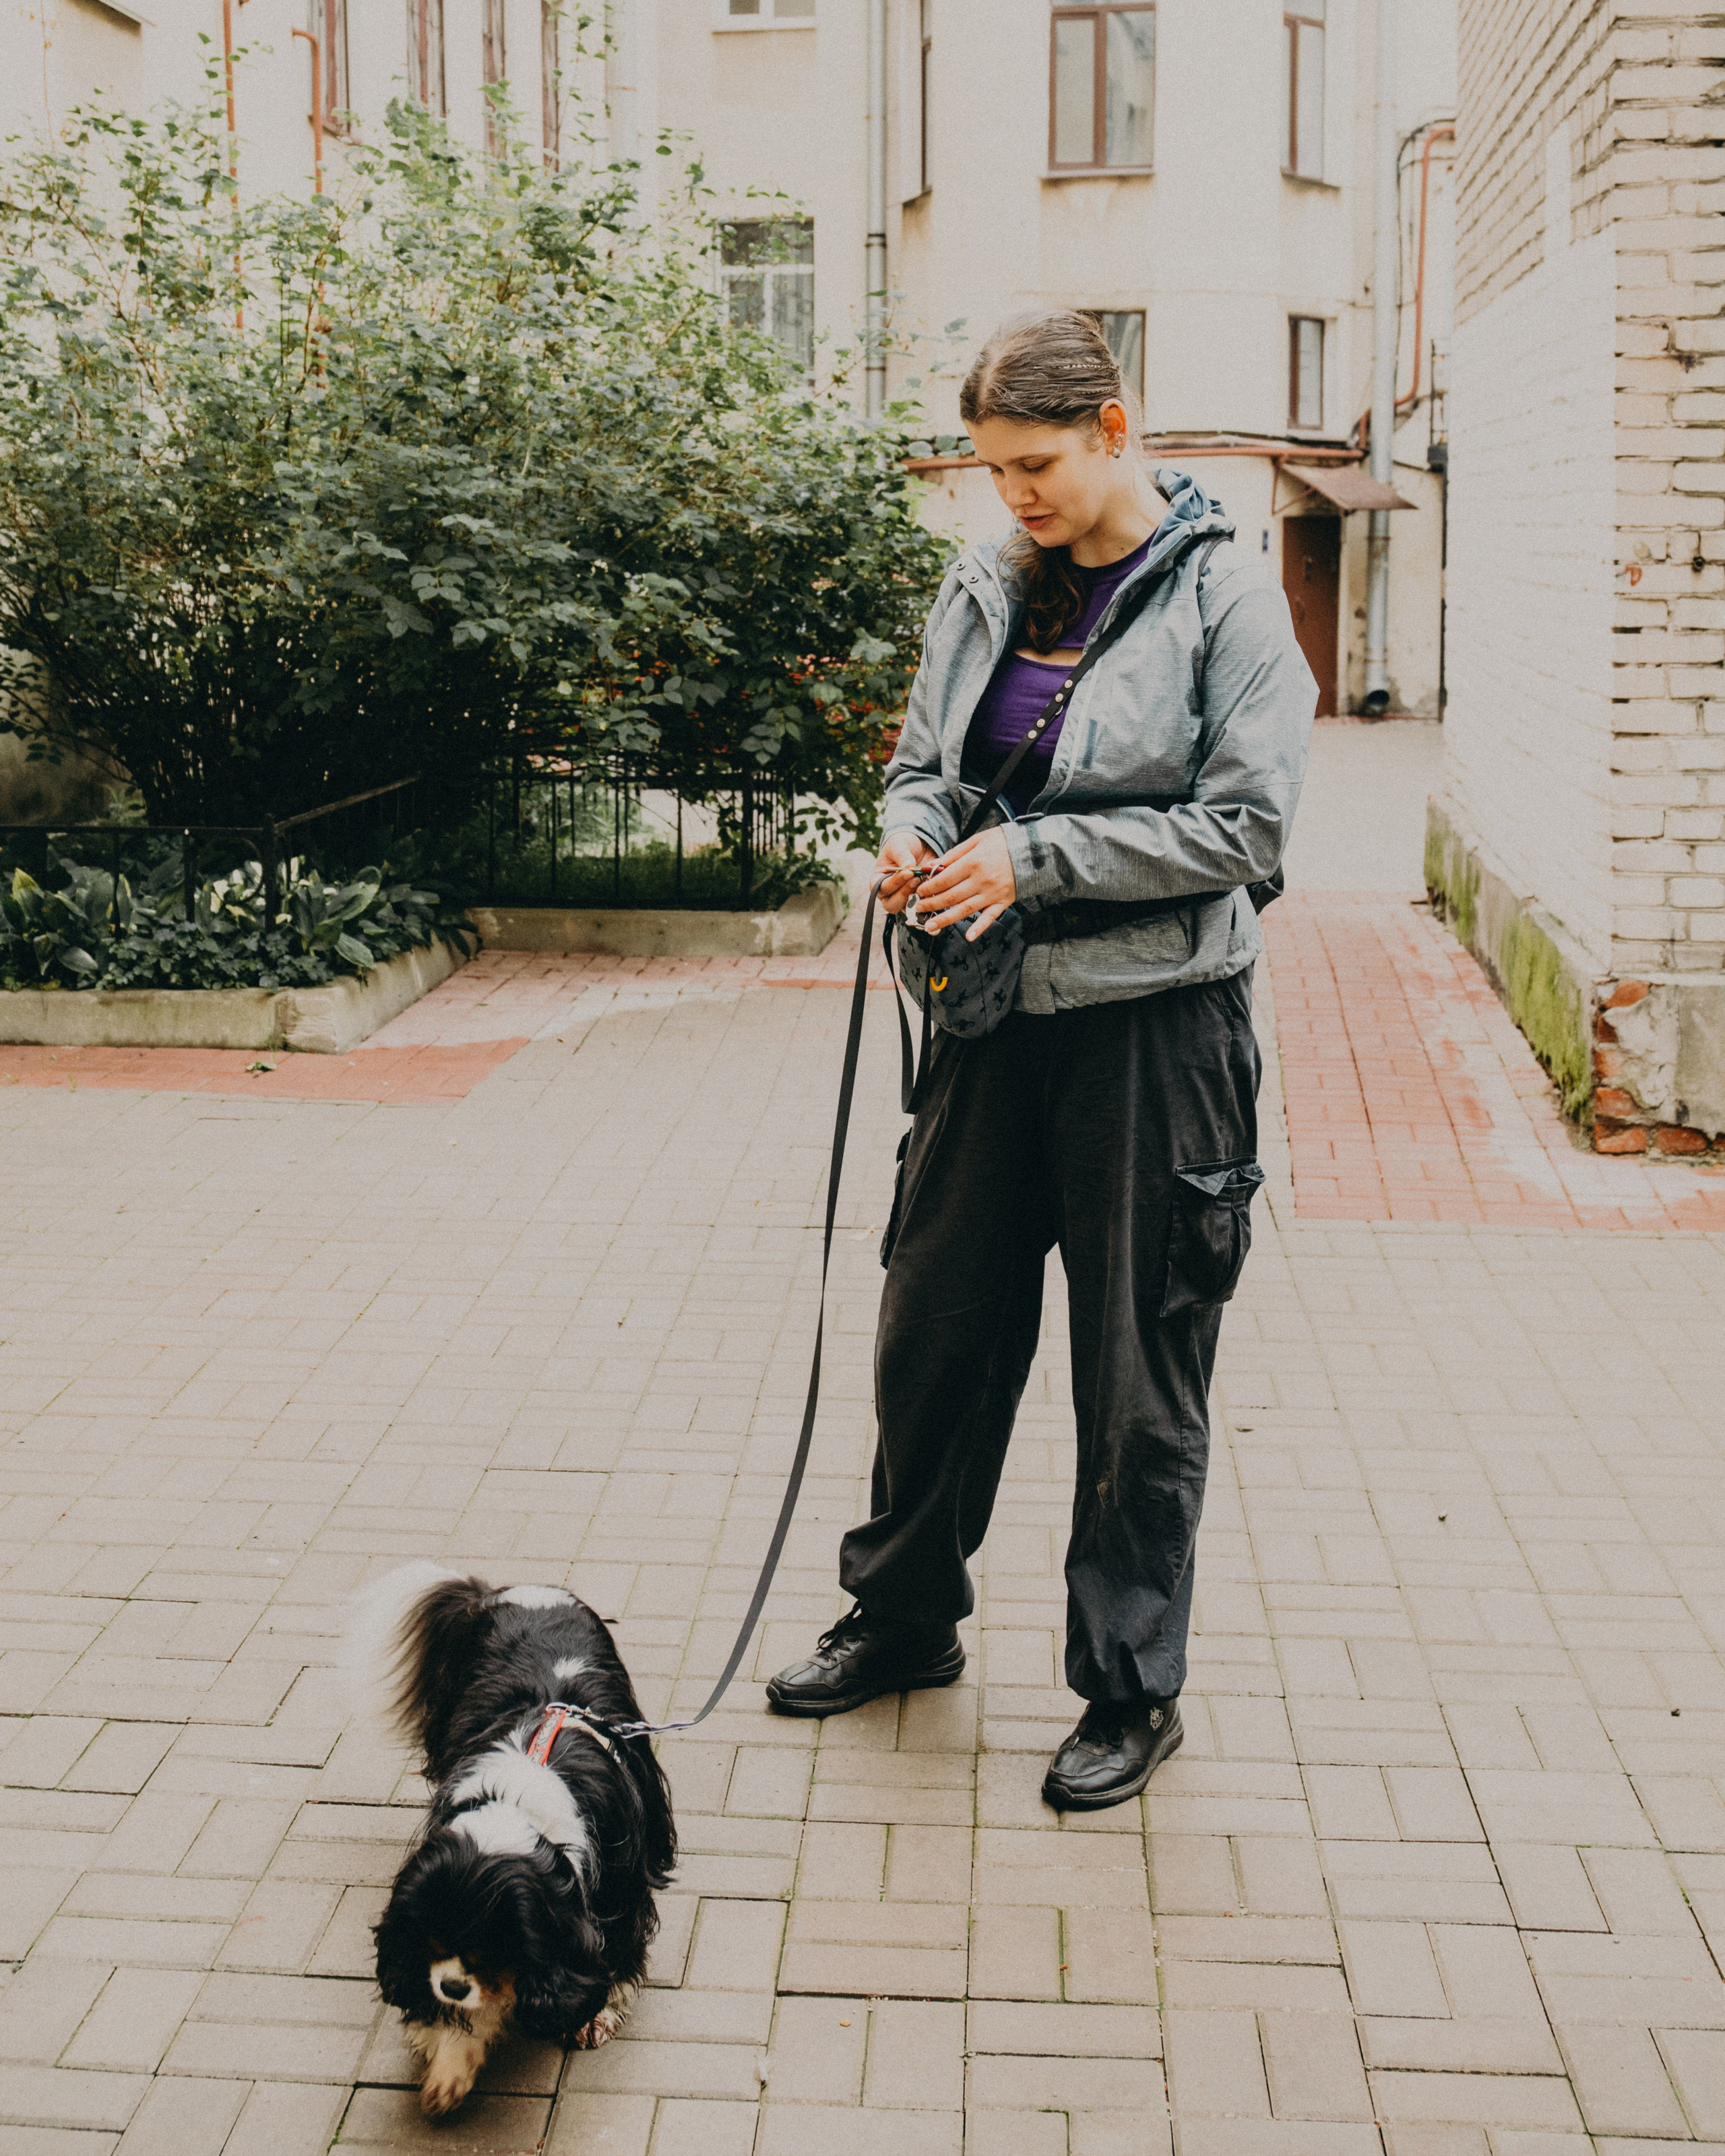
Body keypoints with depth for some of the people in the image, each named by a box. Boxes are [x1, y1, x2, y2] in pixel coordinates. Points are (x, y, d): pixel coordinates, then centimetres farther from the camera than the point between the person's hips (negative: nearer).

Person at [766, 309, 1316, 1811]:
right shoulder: (984, 587, 7)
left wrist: (1036, 858, -18)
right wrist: (914, 835, -6)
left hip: (1155, 1026, -5)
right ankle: (907, 1615, 35)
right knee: (935, 1326, 15)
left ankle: (1133, 1689, 21)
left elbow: (1249, 823, -14)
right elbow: (923, 759, 17)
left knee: (1141, 1377, 5)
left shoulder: (1221, 592, -9)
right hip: (996, 1015, 6)